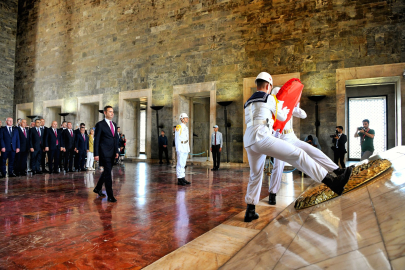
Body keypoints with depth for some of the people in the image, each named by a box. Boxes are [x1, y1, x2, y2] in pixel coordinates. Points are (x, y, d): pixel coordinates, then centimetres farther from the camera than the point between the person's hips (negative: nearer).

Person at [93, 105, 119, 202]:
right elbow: (96, 140, -8)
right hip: (104, 153, -7)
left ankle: (97, 188, 36)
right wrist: (96, 154, -11)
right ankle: (110, 195, -2)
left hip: (112, 153, 7)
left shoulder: (114, 124, 14)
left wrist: (117, 151, 12)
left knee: (106, 172, 16)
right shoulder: (100, 125, -6)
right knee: (108, 173, -7)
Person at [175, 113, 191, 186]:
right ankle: (179, 180, -1)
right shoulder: (179, 127, -10)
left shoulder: (186, 128, 16)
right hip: (181, 148, -9)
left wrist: (188, 149, 17)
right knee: (180, 164, -6)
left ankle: (183, 178, 16)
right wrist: (178, 149, -17)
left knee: (183, 164, 11)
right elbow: (177, 138, -13)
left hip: (185, 149, 9)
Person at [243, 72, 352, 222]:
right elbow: (282, 117, 17)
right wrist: (285, 110, 39)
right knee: (298, 155, -8)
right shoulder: (269, 98, 8)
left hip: (248, 142, 7)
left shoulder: (248, 103, 26)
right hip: (262, 138, -7)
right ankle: (332, 182, -12)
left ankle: (250, 212, 20)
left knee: (255, 176, 17)